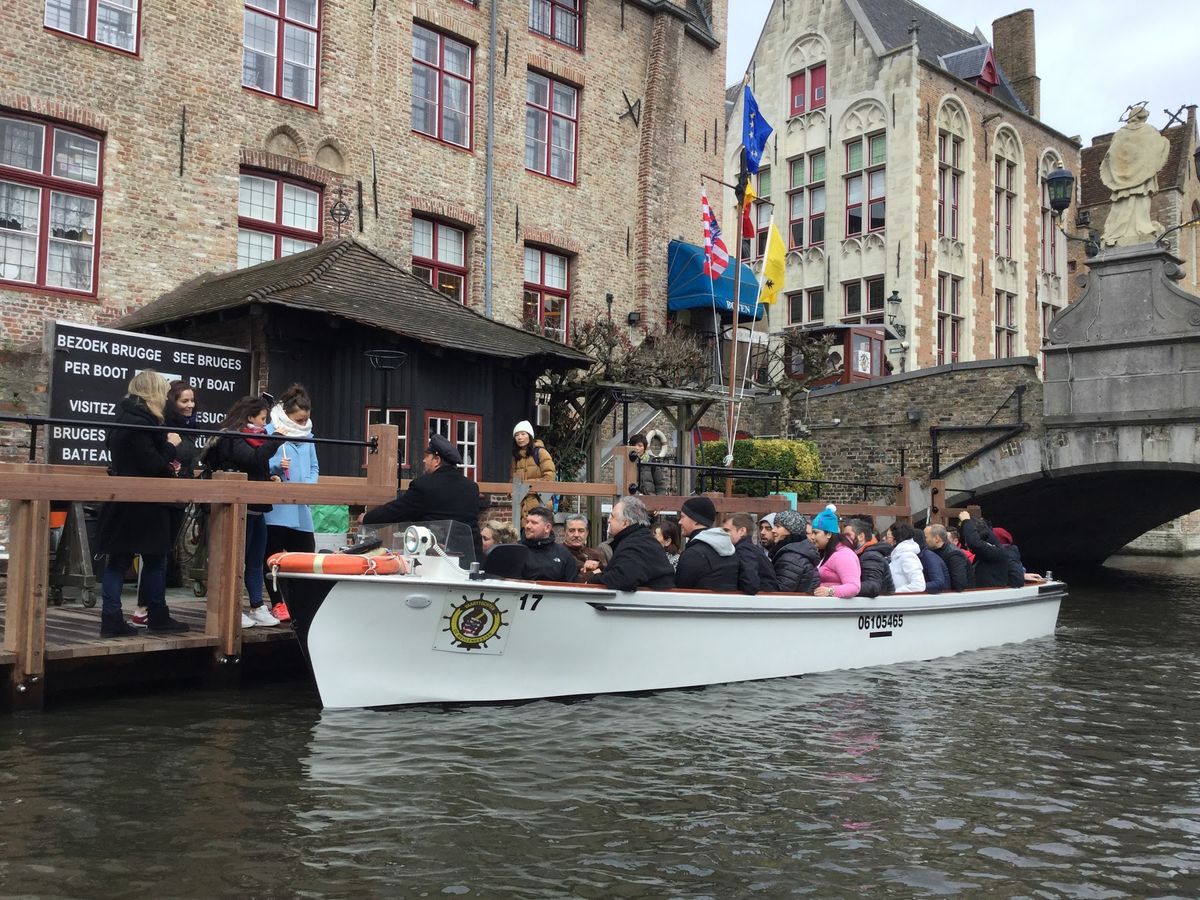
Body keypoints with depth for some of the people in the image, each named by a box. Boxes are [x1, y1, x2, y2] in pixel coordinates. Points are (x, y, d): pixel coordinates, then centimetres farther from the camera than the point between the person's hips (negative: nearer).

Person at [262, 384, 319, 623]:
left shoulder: (307, 435, 12)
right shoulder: (269, 432, -7)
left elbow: (314, 467, 15)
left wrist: (310, 483, -4)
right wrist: (276, 467, -24)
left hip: (301, 509, 5)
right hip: (276, 507, -5)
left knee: (306, 555, 5)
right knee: (274, 556, 4)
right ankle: (277, 603, 14)